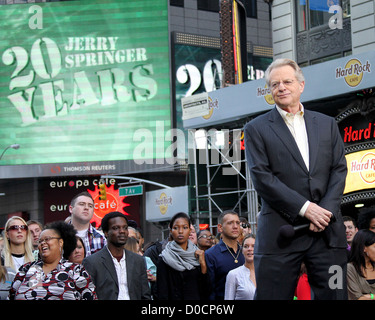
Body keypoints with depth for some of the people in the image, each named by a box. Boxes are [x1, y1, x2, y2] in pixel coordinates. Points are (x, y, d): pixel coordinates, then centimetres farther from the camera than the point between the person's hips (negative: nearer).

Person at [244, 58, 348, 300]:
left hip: (327, 231, 3)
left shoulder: (327, 124, 16)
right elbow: (262, 178, -5)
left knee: (333, 294, 3)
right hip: (281, 232, -3)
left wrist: (326, 211, -8)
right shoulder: (256, 129, 5)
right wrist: (305, 208, -13)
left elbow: (339, 169, 9)